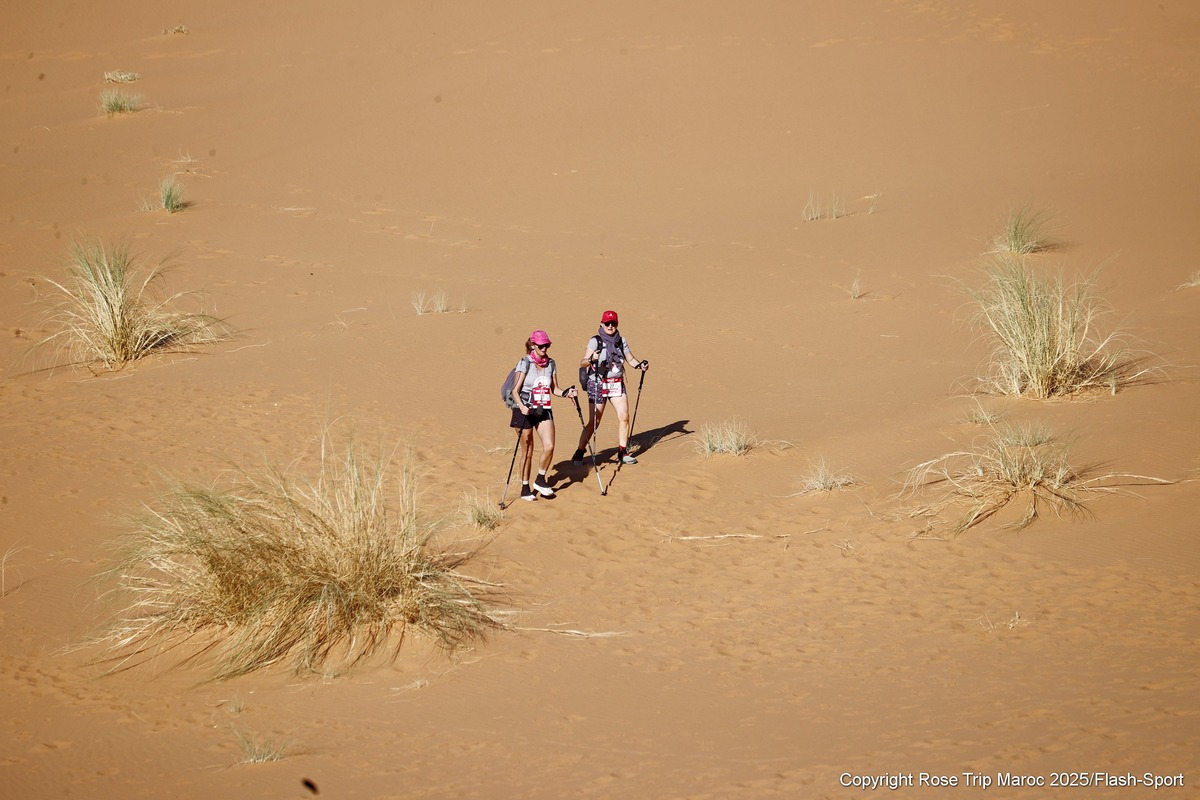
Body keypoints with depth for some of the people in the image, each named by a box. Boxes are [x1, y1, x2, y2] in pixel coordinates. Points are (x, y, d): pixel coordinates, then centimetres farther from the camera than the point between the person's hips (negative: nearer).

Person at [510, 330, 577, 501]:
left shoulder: (550, 364, 7)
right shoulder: (524, 363, -8)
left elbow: (554, 389, 13)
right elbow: (515, 390, -10)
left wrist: (566, 393, -7)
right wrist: (522, 406, -26)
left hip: (544, 410, 4)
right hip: (525, 411, -4)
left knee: (549, 446, -10)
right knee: (528, 451, 1)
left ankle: (540, 480, 11)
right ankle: (525, 488, 14)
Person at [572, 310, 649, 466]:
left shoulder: (621, 341, 7)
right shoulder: (595, 341, -9)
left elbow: (630, 359, 13)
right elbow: (582, 363, -18)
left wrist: (640, 364, -8)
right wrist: (591, 359, -39)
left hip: (617, 384, 4)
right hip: (598, 384, -4)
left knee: (624, 417, -6)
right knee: (594, 422, -4)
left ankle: (623, 452, 6)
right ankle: (579, 454, 8)